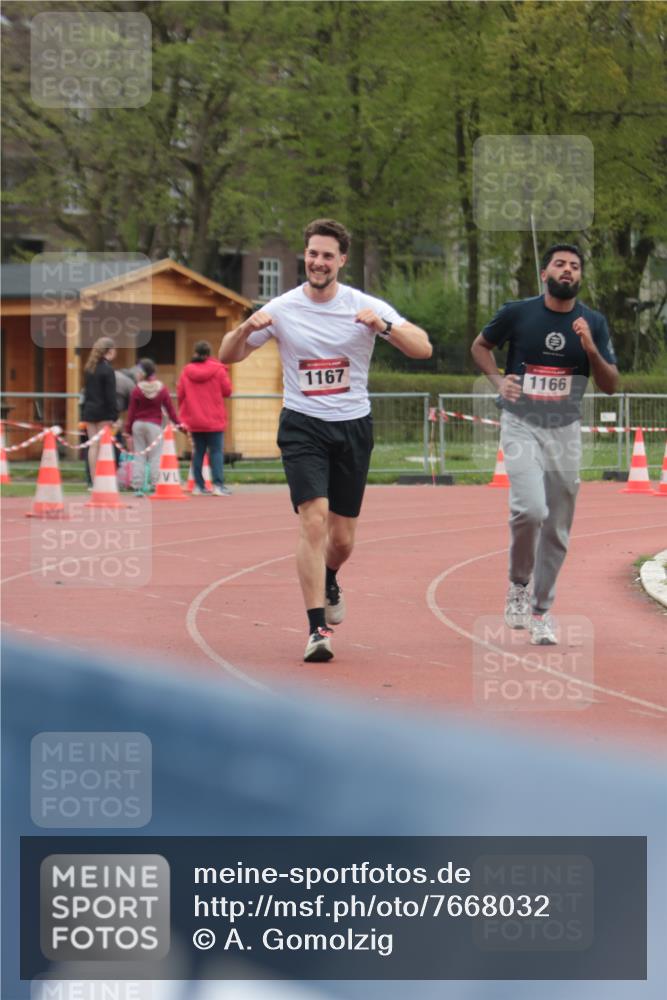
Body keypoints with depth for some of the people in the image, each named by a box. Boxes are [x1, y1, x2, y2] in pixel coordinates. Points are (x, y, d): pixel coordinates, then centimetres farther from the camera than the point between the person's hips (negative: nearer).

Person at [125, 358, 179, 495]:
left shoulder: (137, 390, -4)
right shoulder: (162, 389, 0)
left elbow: (131, 411, -3)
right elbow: (170, 409, 3)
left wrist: (128, 429, 2)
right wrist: (177, 423, 11)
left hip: (138, 424, 1)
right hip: (154, 425, 0)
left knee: (138, 456, 5)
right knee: (155, 456, 0)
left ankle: (137, 486, 3)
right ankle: (156, 485, -6)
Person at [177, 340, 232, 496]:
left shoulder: (186, 371, 1)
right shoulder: (218, 370, -8)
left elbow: (180, 394, 4)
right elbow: (227, 390, -5)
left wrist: (183, 415, 16)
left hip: (194, 420, 3)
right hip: (214, 420, -3)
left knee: (198, 452, 10)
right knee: (216, 451, -1)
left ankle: (198, 485, 8)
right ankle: (218, 485, -10)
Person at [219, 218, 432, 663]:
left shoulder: (365, 306, -4)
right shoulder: (282, 309, -2)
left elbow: (423, 348, -10)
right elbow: (228, 355, 3)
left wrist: (383, 326, -27)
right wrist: (247, 327, -18)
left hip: (353, 426, 1)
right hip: (303, 426, -1)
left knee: (342, 539, 8)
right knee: (314, 522, -19)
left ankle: (329, 581, 44)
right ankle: (317, 629, -17)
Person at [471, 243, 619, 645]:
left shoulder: (594, 323, 1)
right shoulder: (517, 313, -4)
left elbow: (611, 385, 1)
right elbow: (481, 346, 13)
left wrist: (590, 348, -16)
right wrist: (498, 380, -5)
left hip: (566, 430, 3)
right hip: (522, 426, -3)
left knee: (558, 529, 5)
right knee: (531, 509, -23)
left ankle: (540, 611, 20)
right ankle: (518, 583, 3)